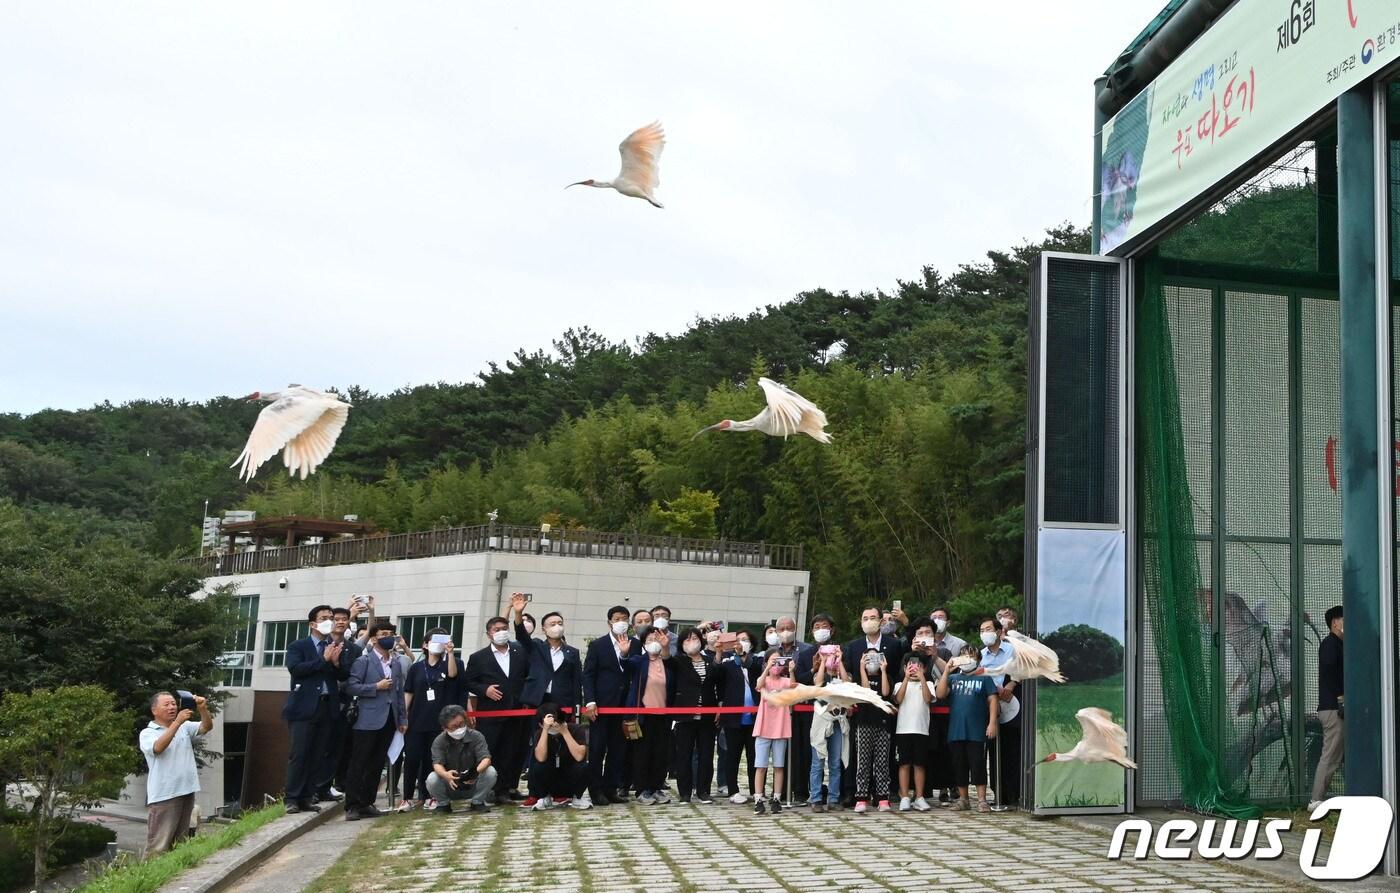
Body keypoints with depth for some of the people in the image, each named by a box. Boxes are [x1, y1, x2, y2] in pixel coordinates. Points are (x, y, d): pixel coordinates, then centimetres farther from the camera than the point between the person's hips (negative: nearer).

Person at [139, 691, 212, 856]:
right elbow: (158, 747, -20)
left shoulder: (185, 727, 14)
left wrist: (203, 709, -18)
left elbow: (207, 727, 1)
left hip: (186, 793, 6)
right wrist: (177, 722, -26)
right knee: (158, 847, -9)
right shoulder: (147, 733, -1)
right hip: (163, 796, -6)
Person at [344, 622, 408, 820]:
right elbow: (352, 686, -10)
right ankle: (352, 806, 0)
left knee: (377, 764, 9)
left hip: (389, 720, 6)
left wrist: (403, 718, 12)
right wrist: (376, 687, -14)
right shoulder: (363, 661, -2)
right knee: (359, 764, -3)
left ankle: (367, 803, 16)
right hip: (368, 720, -6)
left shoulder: (396, 664, 16)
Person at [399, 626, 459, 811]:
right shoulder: (416, 668, 7)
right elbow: (408, 694, 8)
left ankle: (426, 797, 13)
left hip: (439, 722, 0)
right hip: (416, 721, 1)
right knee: (412, 759, -4)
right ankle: (407, 798, 4)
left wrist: (451, 652, -33)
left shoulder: (446, 665, 5)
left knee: (431, 760, 3)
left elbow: (452, 674, -19)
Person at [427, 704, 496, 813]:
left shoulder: (476, 736, -11)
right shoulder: (439, 742, -10)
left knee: (490, 771, -27)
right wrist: (446, 775, -48)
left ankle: (477, 802, -2)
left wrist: (477, 771, -45)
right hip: (450, 789, 0)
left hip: (473, 785, 0)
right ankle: (443, 804, 3)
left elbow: (486, 758, -22)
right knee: (432, 779, -29)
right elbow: (437, 764, -23)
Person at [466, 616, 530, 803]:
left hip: (517, 713, 2)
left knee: (515, 754, 5)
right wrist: (484, 689, -11)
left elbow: (530, 675, 12)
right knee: (490, 753, -2)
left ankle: (509, 788, 16)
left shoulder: (521, 652, 10)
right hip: (490, 715, -2)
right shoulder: (478, 658, 5)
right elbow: (469, 683, 5)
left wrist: (527, 697, -1)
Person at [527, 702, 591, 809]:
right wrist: (545, 730, -33)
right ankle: (545, 797, -1)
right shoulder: (540, 733, -10)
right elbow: (541, 759, -29)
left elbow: (579, 757, -30)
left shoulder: (576, 729, -15)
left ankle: (577, 797, -4)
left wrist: (565, 732, -30)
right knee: (538, 767, -30)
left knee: (582, 767, -32)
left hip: (571, 780, -1)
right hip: (551, 781, 1)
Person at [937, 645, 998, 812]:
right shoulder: (953, 678, 14)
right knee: (959, 766, 8)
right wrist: (946, 671, -5)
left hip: (977, 732, -3)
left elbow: (992, 700, 2)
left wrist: (992, 723, -8)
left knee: (978, 765, -4)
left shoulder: (984, 677, 7)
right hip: (956, 731, 3)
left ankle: (982, 800, 1)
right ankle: (963, 799, 17)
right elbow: (940, 694, 1)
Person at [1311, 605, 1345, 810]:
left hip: (1336, 708, 10)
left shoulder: (1337, 645, 23)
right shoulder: (1330, 644, -7)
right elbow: (1329, 670, -21)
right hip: (1333, 708, -10)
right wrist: (1340, 697, -24)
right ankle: (1317, 800, -8)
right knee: (1330, 756, -10)